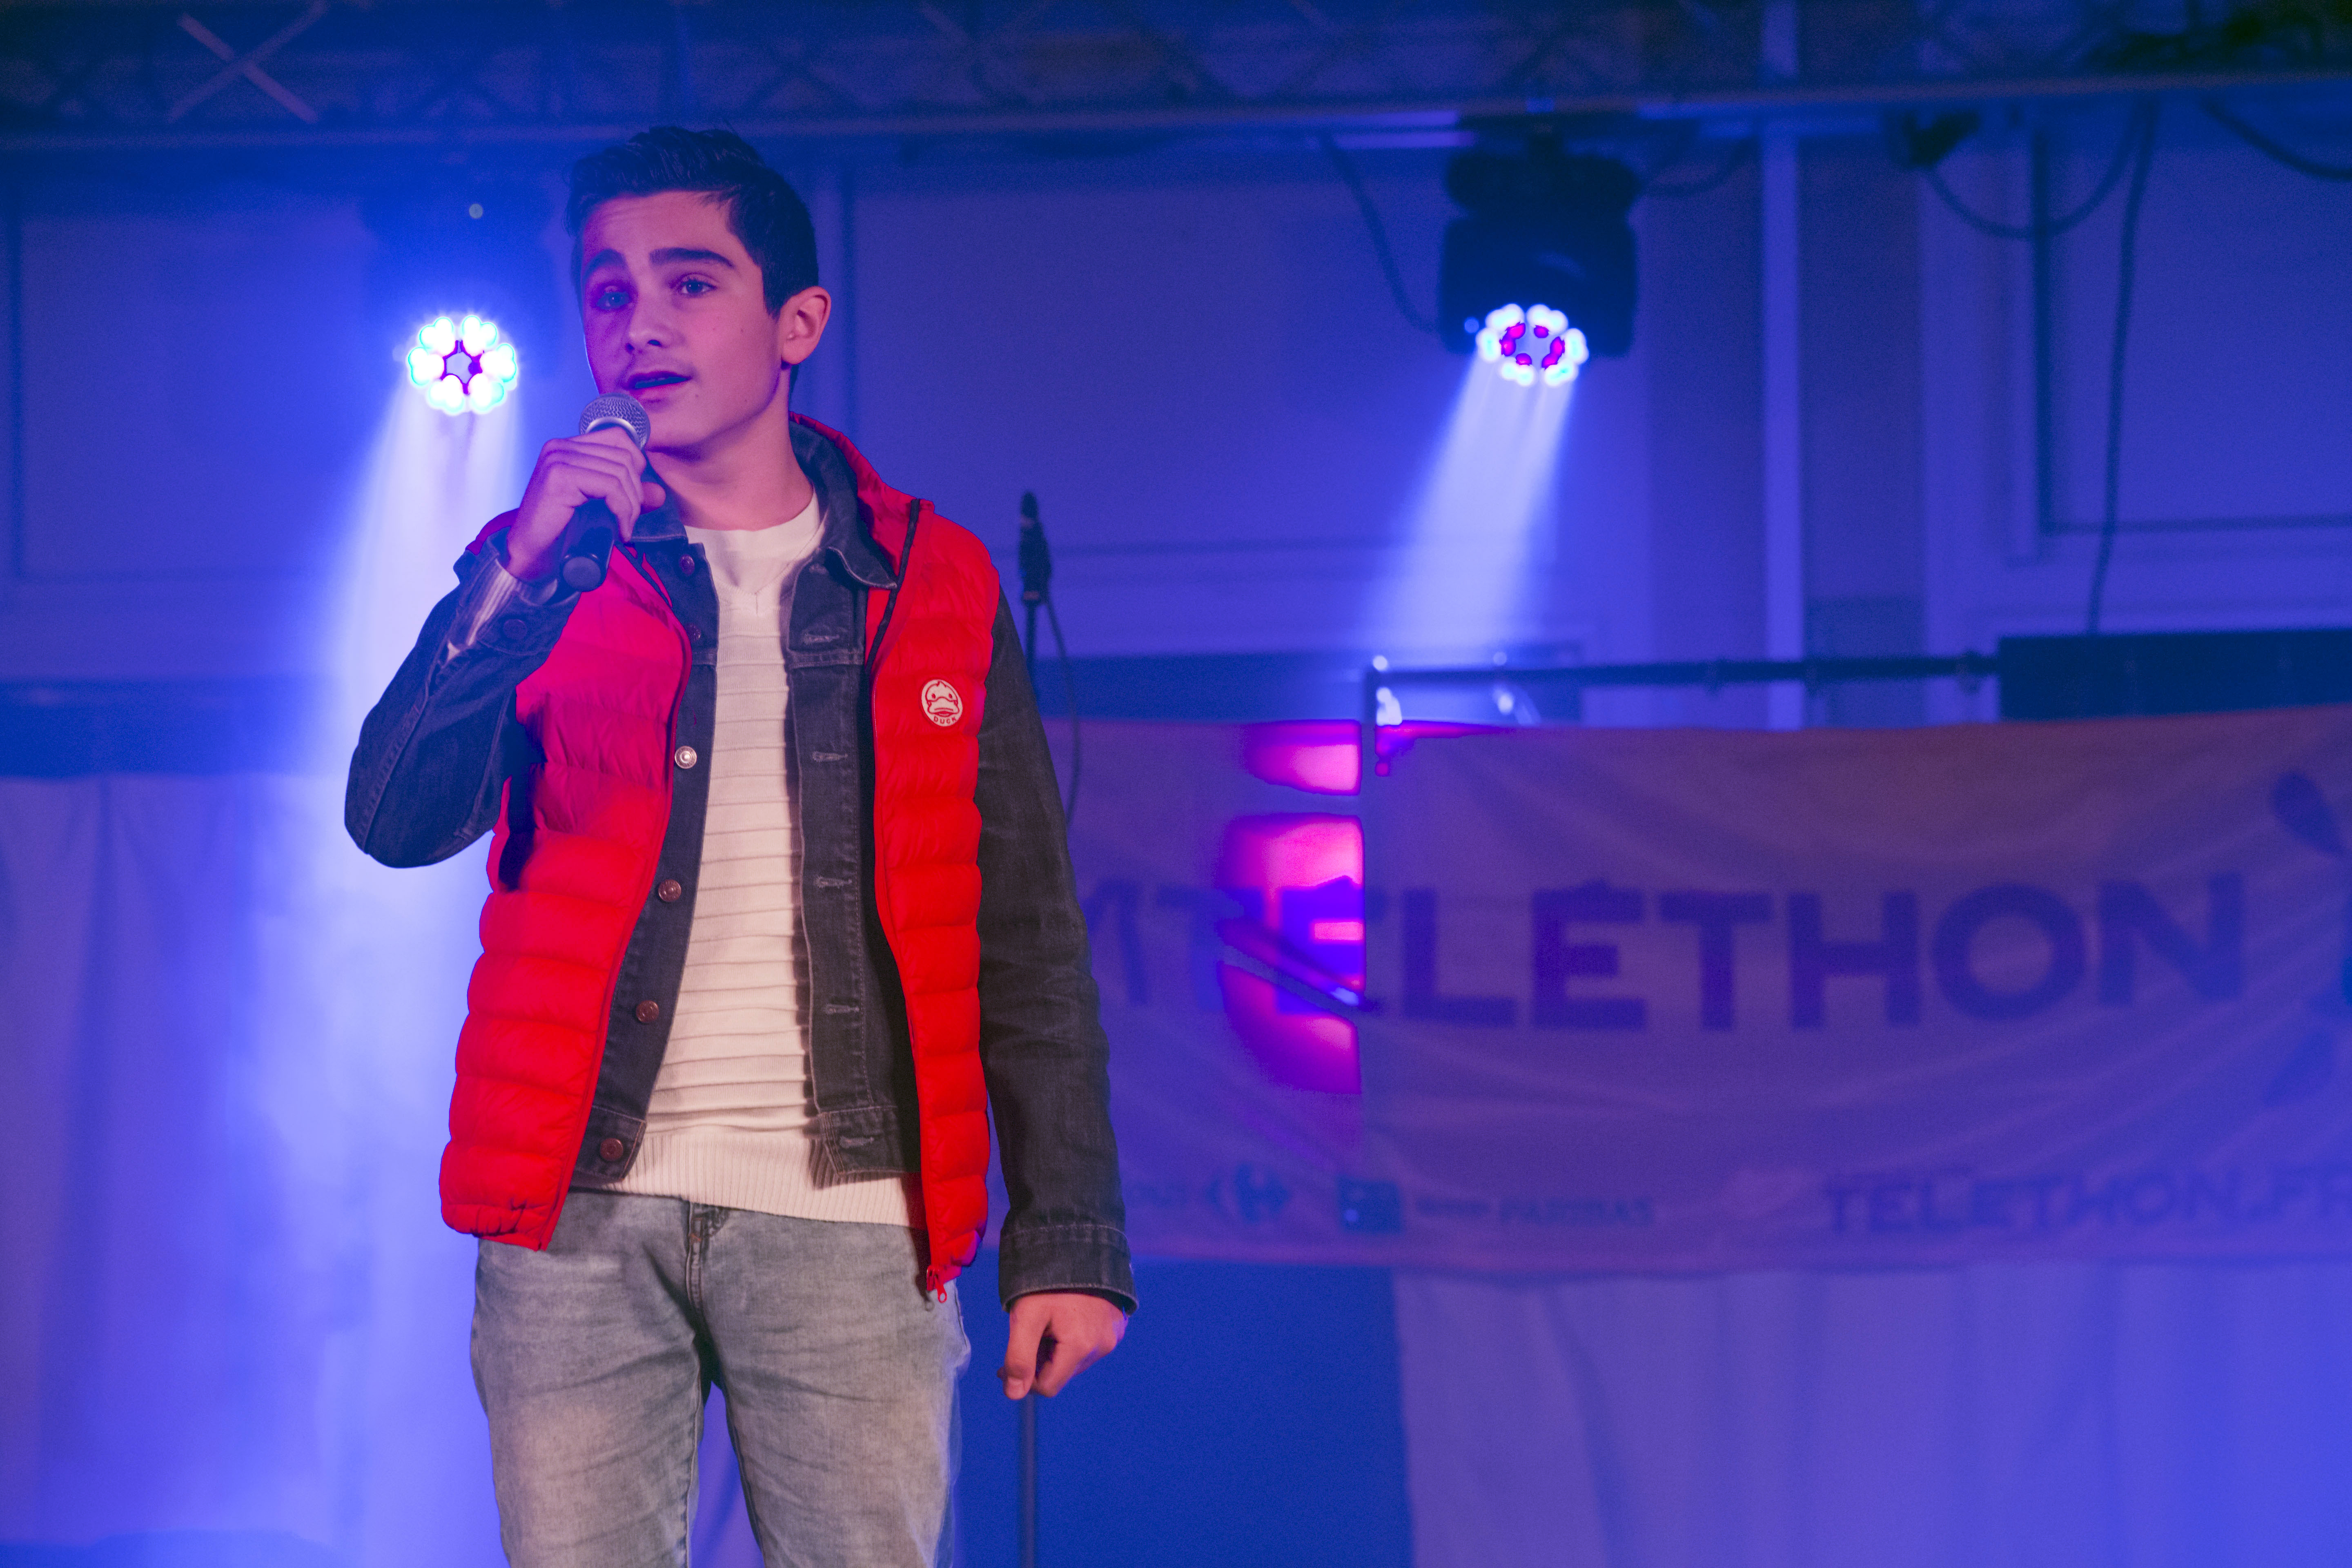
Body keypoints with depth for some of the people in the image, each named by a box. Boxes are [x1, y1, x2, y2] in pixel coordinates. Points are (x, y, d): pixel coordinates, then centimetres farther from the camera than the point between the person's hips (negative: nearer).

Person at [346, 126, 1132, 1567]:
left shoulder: (934, 587, 10)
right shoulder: (546, 572, 11)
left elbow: (1027, 947, 8)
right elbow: (397, 824, -4)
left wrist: (1069, 1244, 1)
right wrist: (520, 576, -15)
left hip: (845, 1221, 0)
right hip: (581, 1210, 1)